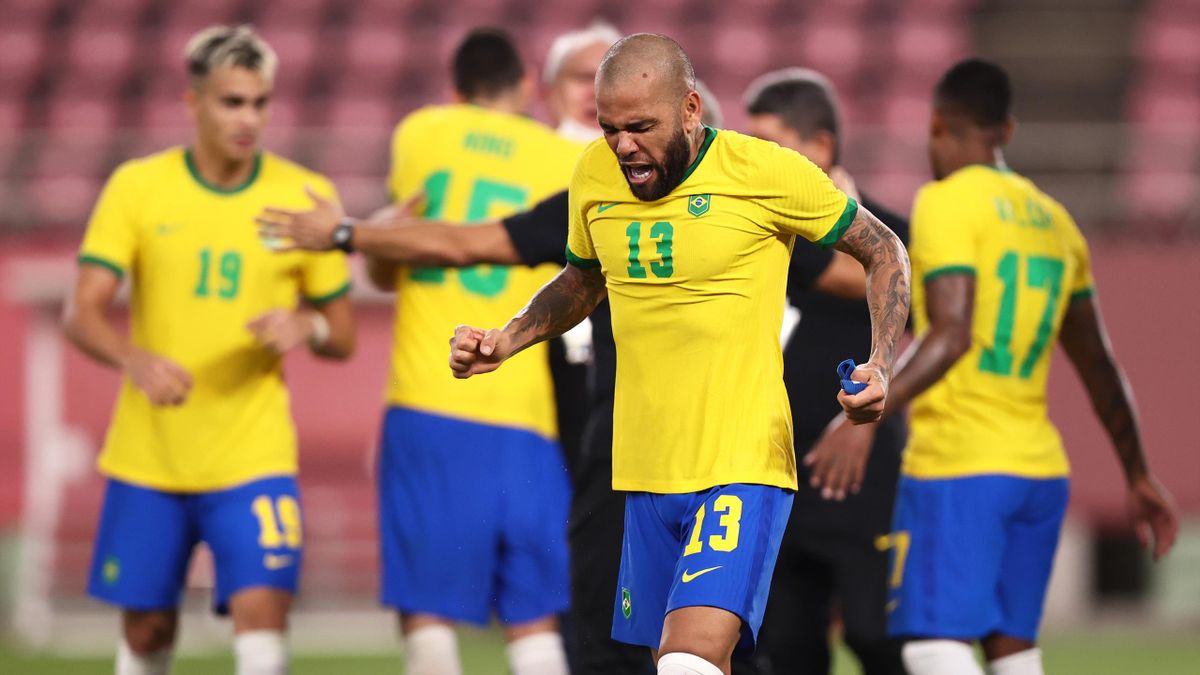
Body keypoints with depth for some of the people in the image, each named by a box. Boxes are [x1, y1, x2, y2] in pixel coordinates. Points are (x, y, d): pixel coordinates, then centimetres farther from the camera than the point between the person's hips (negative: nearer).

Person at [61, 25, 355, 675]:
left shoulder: (305, 196, 0)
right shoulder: (137, 187, -1)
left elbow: (344, 336, 7)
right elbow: (82, 315, -6)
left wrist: (308, 327, -18)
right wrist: (136, 359, -27)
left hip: (254, 452, -1)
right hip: (147, 453, 1)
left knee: (262, 609, -18)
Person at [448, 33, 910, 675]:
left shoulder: (767, 171, -9)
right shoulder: (595, 174, 5)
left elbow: (883, 251, 4)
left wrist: (881, 367, -10)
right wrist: (506, 341, 8)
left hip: (743, 463, -6)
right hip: (646, 474, 6)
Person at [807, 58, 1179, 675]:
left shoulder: (945, 203, -6)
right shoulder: (1053, 220, 16)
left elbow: (951, 336, -20)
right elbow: (1099, 366, 21)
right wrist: (1137, 475, 27)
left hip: (958, 467, -7)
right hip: (1040, 469, 7)